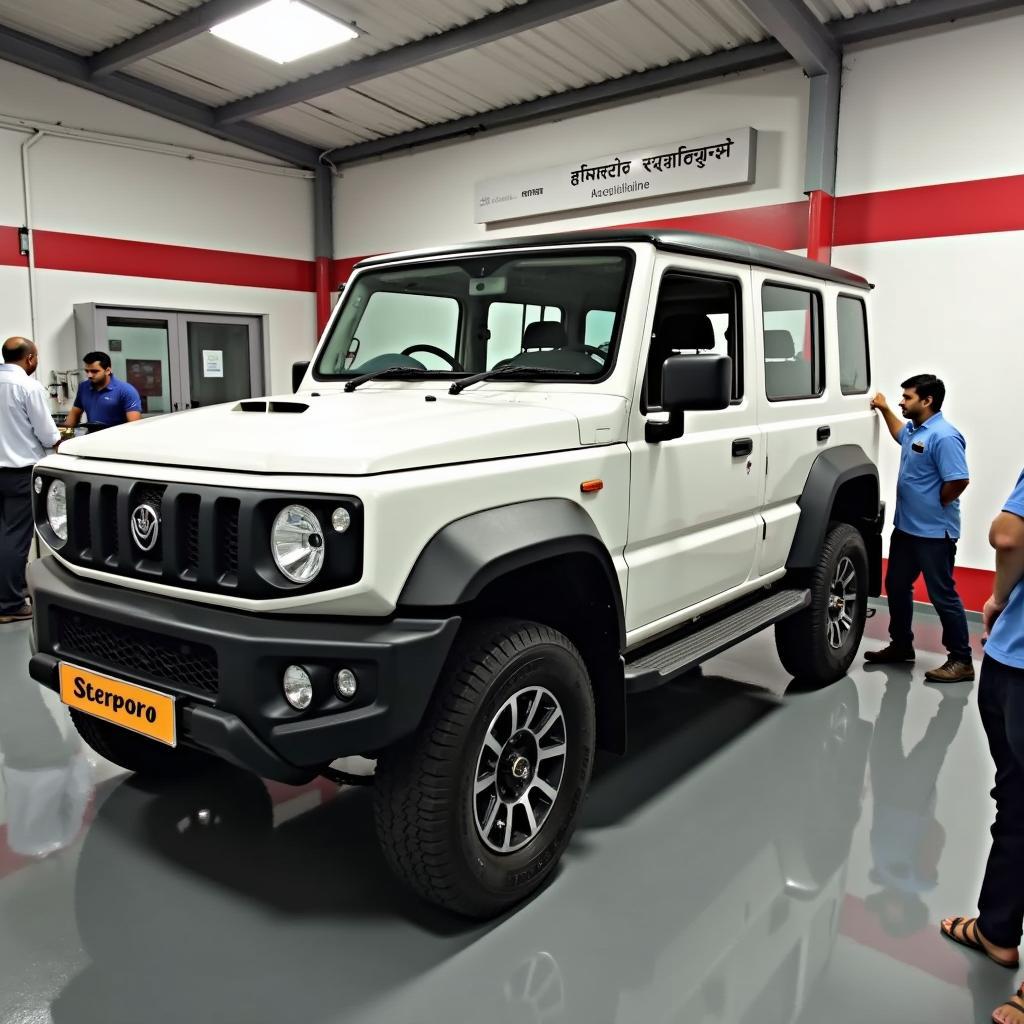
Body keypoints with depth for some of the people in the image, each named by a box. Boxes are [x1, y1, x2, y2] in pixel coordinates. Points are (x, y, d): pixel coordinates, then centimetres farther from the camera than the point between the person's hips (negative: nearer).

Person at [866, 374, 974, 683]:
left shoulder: (943, 436, -21)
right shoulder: (914, 431, 10)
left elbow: (959, 481, -26)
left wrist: (934, 506, -12)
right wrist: (885, 409, 26)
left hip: (934, 533, -10)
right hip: (905, 527, 10)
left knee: (942, 595, -3)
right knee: (896, 587, 17)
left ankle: (961, 661, 7)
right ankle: (901, 645, 31)